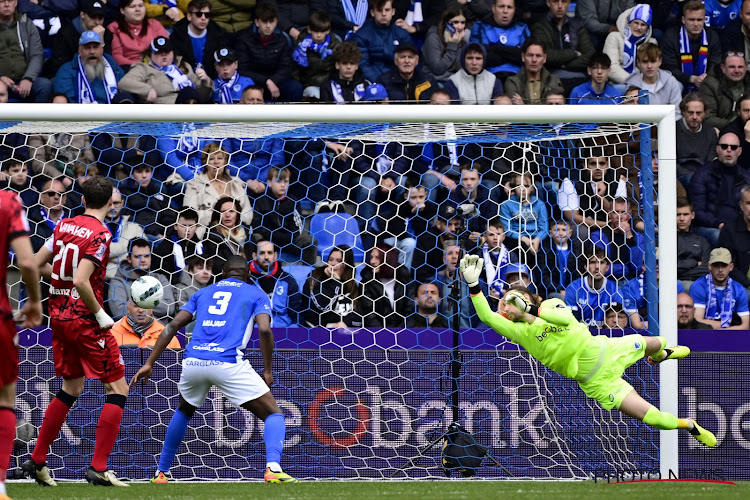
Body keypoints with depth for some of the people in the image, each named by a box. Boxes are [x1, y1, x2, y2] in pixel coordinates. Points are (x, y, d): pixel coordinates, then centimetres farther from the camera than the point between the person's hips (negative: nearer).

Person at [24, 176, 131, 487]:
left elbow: (36, 263, 12)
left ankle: (36, 461, 21)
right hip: (84, 320, -8)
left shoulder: (65, 226, 5)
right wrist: (101, 315, -16)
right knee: (118, 390, 1)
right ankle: (98, 468, -6)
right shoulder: (100, 235, -16)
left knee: (71, 389, 21)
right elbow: (81, 281, -26)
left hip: (59, 316, 8)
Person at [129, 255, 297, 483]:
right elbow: (265, 330, -2)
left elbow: (173, 326, 15)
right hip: (229, 363, -4)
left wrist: (149, 363, 13)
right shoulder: (256, 294, 16)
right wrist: (267, 371, 6)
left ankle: (161, 472, 33)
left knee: (184, 411, 34)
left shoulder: (203, 293, 25)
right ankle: (273, 468, -21)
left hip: (193, 361, 4)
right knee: (274, 415, 5)